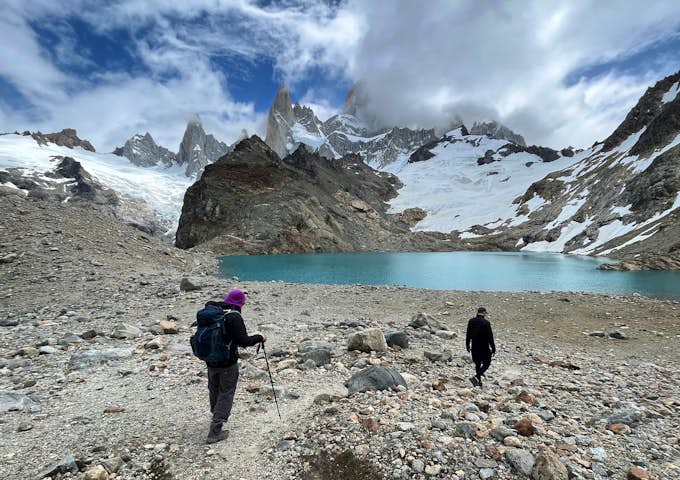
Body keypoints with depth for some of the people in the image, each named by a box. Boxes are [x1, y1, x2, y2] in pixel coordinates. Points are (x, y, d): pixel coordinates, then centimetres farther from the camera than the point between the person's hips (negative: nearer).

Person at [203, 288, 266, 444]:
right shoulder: (234, 317, -23)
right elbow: (244, 341, -24)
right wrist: (259, 338, -9)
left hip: (211, 361, 7)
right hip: (228, 364, -7)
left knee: (214, 390, 25)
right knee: (226, 394, 7)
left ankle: (216, 415, 47)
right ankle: (215, 432, 8)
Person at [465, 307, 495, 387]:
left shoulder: (471, 321, 0)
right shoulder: (486, 323, -16)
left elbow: (468, 334, 7)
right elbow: (490, 337, -13)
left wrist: (468, 345, 18)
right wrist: (493, 348, -4)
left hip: (474, 347, 5)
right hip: (484, 348, -5)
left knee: (477, 364, 17)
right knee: (486, 363, 9)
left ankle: (479, 381, 23)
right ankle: (476, 377, -7)